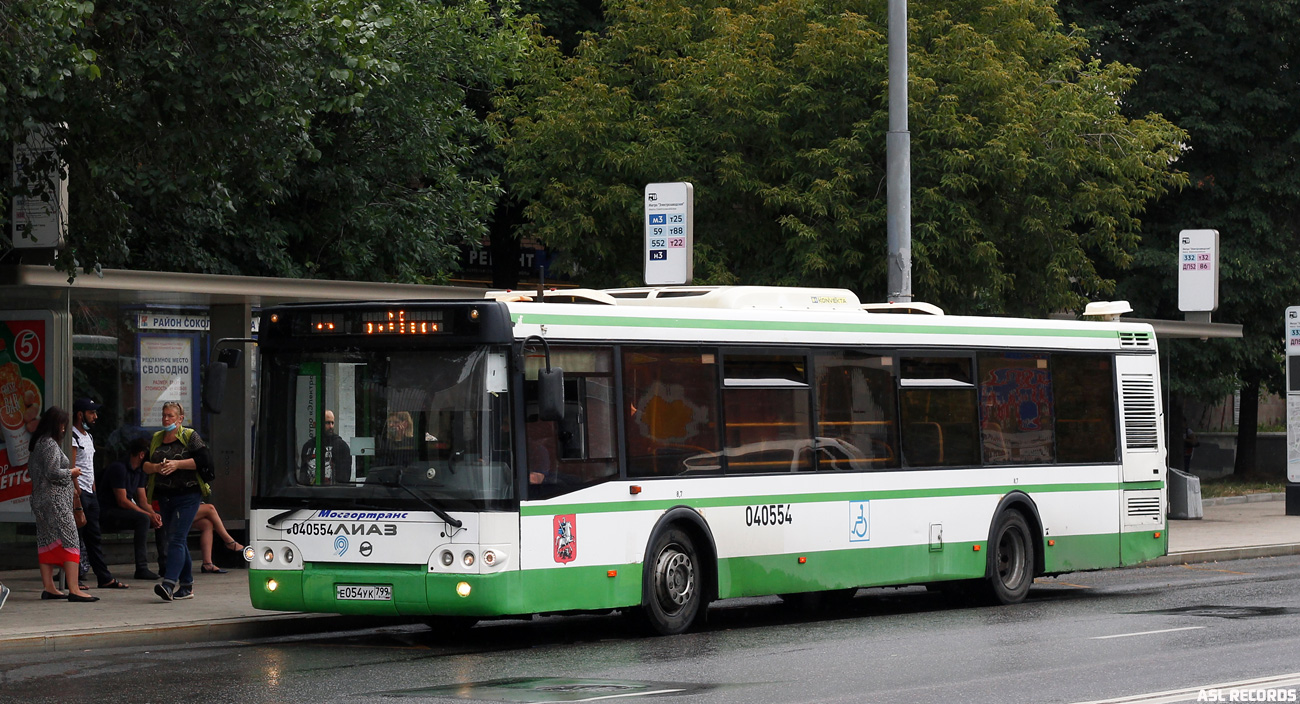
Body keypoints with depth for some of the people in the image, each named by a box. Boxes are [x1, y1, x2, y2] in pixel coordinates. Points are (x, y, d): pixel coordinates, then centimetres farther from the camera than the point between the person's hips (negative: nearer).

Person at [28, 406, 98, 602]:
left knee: (47, 542, 11)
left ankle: (49, 587, 13)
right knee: (69, 540, -11)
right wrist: (71, 473, -3)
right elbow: (53, 473, -22)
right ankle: (73, 589, -16)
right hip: (56, 500, -10)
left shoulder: (37, 444, 15)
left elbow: (31, 470, 22)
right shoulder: (50, 445, -15)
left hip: (40, 500, 10)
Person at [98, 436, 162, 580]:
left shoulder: (139, 471, 13)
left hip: (123, 513, 10)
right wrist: (148, 515, -23)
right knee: (143, 519, -31)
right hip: (107, 514, -10)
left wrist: (153, 515, -11)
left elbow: (143, 501, 10)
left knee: (160, 519, 0)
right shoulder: (119, 468, -17)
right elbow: (122, 501, -22)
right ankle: (141, 568, -33)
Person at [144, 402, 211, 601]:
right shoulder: (156, 439, 15)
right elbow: (144, 465, 13)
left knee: (176, 540, -16)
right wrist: (155, 467, -9)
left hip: (187, 496, -6)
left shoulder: (190, 437, -2)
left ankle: (169, 583, -26)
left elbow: (204, 461, -12)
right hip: (164, 496, 6)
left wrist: (178, 464, -18)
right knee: (178, 541, 10)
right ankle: (186, 586, 17)